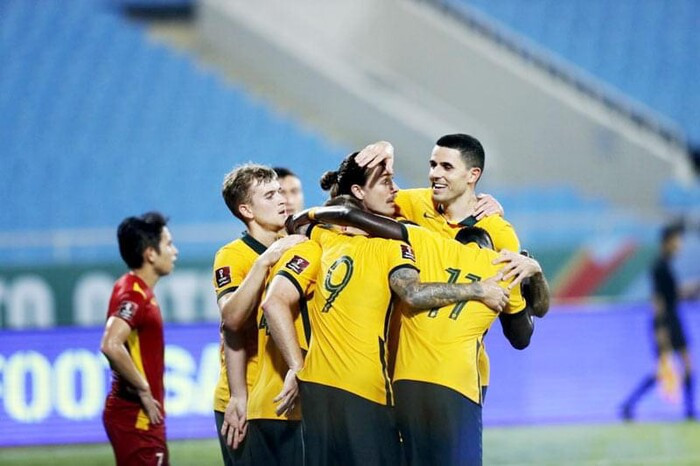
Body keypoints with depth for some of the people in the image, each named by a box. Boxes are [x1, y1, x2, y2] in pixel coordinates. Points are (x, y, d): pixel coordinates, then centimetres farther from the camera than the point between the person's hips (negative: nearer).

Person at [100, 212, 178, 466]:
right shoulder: (134, 295, -17)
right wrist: (143, 390, -22)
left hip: (144, 416, 10)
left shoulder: (140, 292, 14)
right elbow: (111, 346, -32)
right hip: (135, 417, -10)